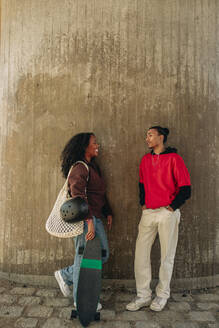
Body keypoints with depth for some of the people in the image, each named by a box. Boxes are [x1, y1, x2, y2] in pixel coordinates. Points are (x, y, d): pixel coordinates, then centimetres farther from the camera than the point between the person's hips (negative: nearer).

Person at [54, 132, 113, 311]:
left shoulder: (93, 166, 16)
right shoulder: (79, 168, -14)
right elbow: (78, 195, -26)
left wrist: (108, 212, 18)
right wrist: (89, 220, -29)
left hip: (95, 217, 10)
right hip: (84, 218, -10)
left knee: (103, 255, 15)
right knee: (84, 257, 3)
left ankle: (65, 275, 28)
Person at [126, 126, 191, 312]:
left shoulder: (174, 158, -7)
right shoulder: (146, 159, 11)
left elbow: (185, 188, -8)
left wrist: (172, 207, -10)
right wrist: (143, 203, 12)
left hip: (167, 213, -5)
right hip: (148, 213, 5)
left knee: (167, 256, 8)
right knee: (141, 253, 5)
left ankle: (162, 295, 27)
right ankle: (143, 296, 19)